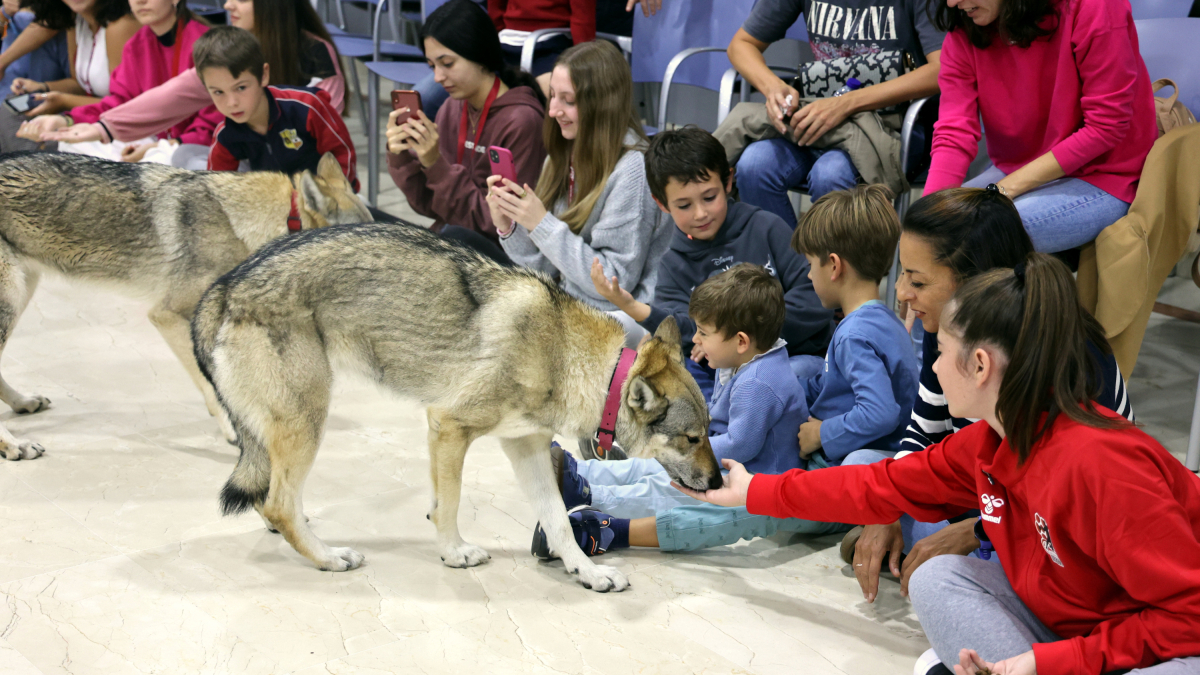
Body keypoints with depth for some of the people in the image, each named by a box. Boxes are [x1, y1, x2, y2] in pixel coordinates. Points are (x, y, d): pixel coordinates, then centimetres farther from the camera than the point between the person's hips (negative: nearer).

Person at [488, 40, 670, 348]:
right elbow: (549, 270, 8)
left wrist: (542, 225, -21)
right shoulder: (563, 157, 5)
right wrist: (508, 227, -10)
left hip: (630, 315, -7)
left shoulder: (632, 170, -18)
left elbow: (615, 284, -19)